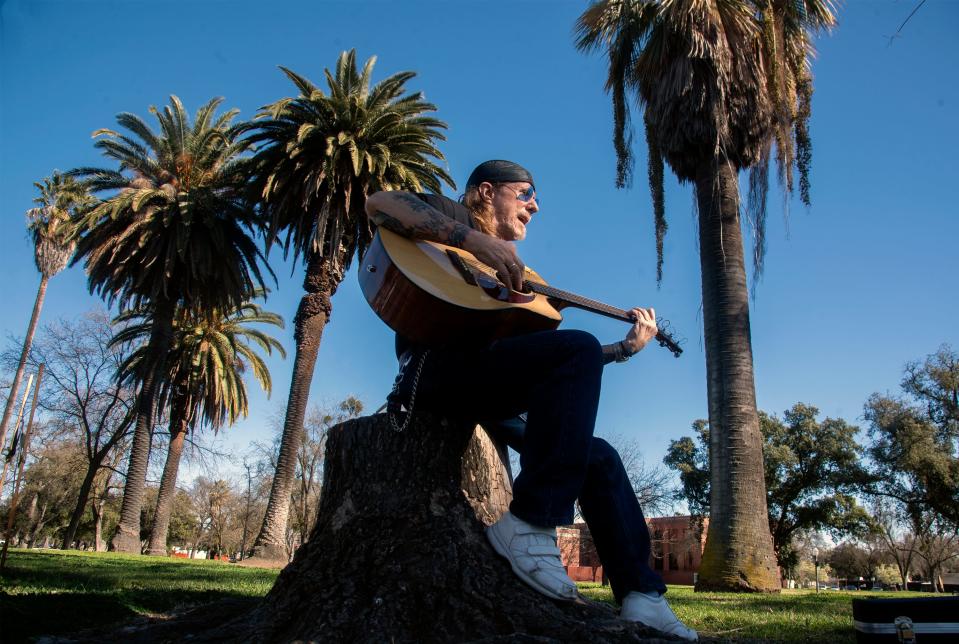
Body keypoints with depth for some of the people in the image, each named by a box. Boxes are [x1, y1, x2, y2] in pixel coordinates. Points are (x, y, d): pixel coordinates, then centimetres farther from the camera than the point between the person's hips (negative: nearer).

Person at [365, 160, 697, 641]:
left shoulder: (515, 276, 32)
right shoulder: (450, 217, 13)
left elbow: (542, 358, 26)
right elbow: (379, 203, -9)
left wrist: (627, 346, 22)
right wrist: (475, 239, -17)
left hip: (486, 395, 8)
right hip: (436, 367, -8)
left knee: (599, 457, 3)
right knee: (580, 347, -26)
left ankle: (641, 594, 6)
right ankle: (530, 523, -24)